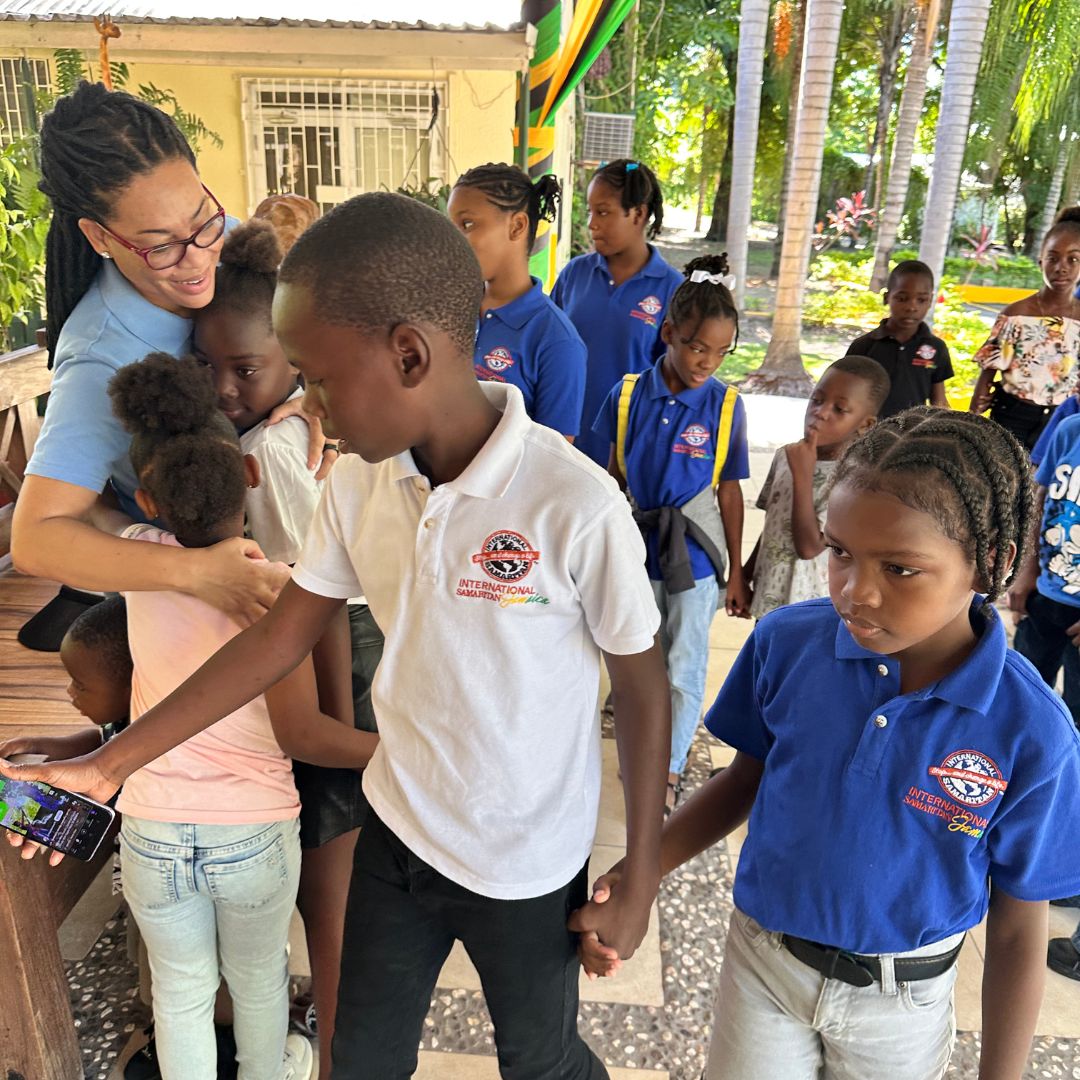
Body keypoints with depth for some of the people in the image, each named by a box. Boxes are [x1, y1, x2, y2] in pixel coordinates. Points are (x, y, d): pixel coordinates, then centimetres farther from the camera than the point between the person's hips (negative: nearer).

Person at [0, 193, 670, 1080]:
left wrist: (639, 883, -7)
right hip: (396, 829, 5)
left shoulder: (574, 505, -28)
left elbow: (644, 689, -16)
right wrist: (109, 764, 0)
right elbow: (280, 638, -1)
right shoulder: (359, 482, -11)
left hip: (527, 868, -4)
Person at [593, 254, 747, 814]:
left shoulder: (725, 405, -9)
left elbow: (728, 491, -3)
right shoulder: (628, 394, -7)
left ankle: (671, 767, 25)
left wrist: (736, 572, 1)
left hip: (695, 553, -2)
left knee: (684, 665, 7)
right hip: (637, 547, 2)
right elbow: (615, 475, 3)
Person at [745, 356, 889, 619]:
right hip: (768, 599, 6)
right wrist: (746, 577, 17)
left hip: (810, 613, -6)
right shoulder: (786, 455, 0)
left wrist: (802, 475, -27)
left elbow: (809, 546, -26)